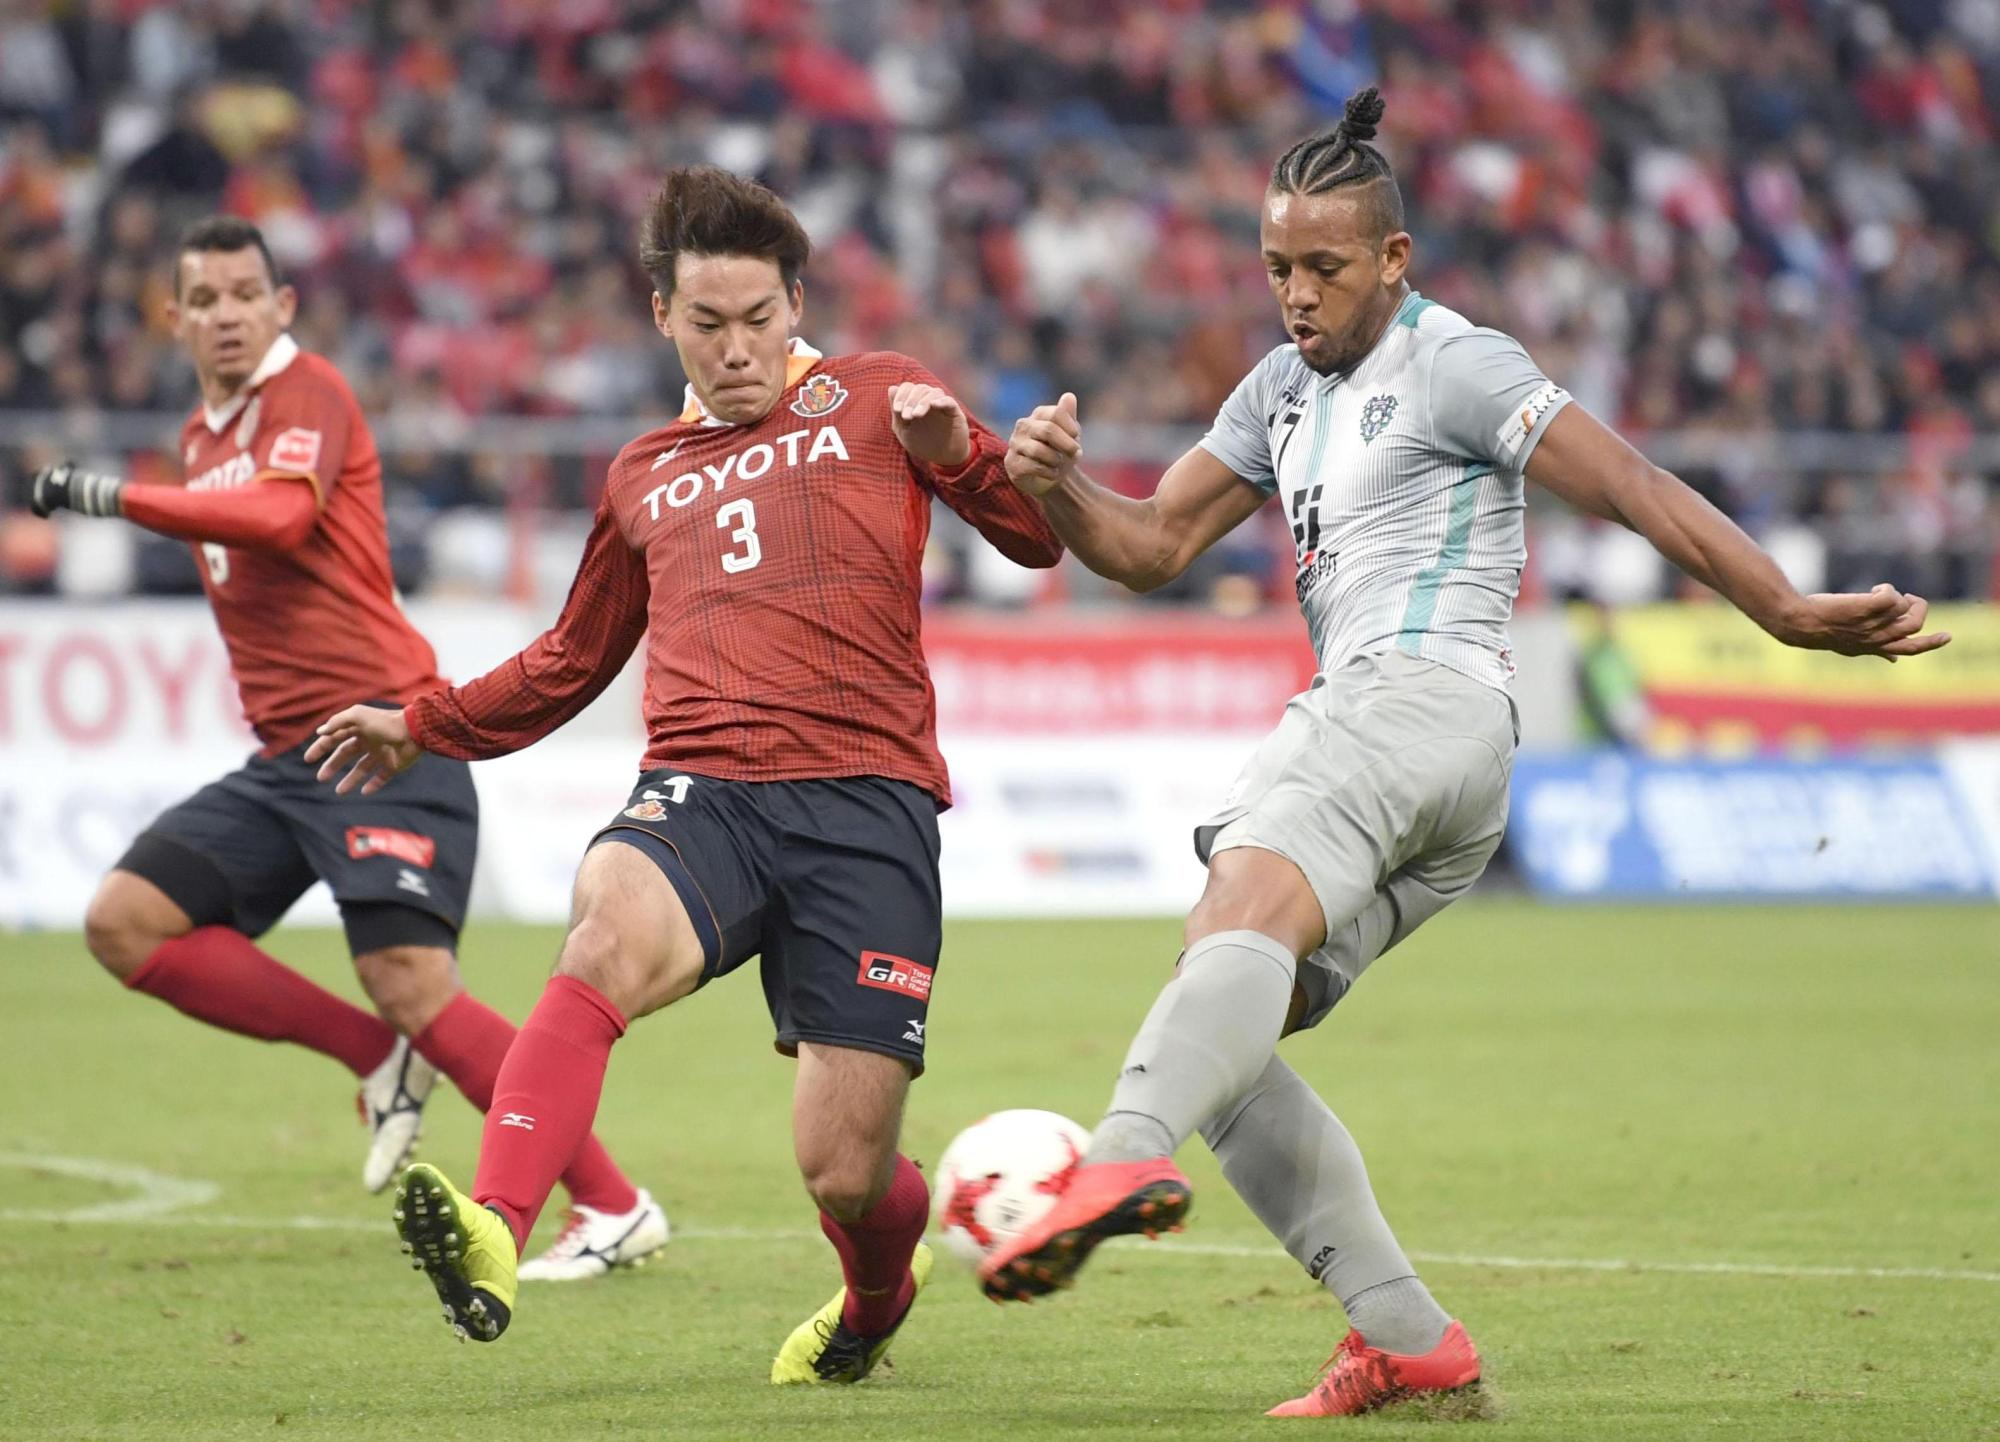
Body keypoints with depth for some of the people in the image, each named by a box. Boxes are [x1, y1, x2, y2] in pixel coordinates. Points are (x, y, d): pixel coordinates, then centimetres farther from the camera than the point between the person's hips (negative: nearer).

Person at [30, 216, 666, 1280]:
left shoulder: (307, 395, -7)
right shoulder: (201, 434, 19)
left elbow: (280, 517, -27)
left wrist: (118, 497, -28)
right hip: (284, 756, 9)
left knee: (412, 987, -19)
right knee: (123, 922, -4)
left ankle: (613, 1210, -12)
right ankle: (377, 1060, 2)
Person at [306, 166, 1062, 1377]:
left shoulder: (872, 400, 14)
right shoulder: (645, 478, 25)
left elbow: (1042, 540, 8)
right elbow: (574, 662, 40)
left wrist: (959, 454, -11)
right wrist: (426, 727, 39)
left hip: (864, 805, -2)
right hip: (700, 791, 2)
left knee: (844, 1173, -5)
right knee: (610, 934, -36)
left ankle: (880, 1297, 34)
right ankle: (493, 1239, -54)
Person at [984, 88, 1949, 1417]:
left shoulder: (1451, 364, 0)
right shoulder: (1285, 389, 25)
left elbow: (1633, 488, -6)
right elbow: (1153, 547, 26)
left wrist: (1791, 614, -14)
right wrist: (1059, 485, 4)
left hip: (1422, 697, -9)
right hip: (1352, 717, 9)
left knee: (1245, 919, -35)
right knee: (1220, 1053, -1)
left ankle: (1125, 1162, -61)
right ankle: (1411, 1343, -6)